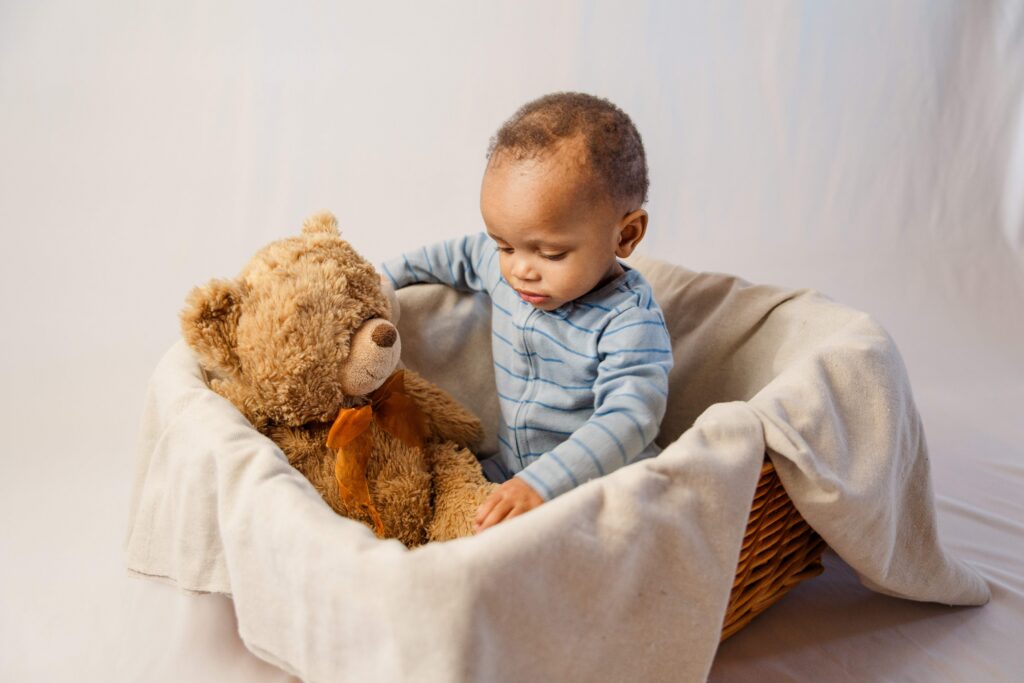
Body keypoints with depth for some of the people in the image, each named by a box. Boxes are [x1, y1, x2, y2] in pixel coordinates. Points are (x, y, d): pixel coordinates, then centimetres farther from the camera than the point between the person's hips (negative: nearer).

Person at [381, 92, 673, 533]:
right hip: (509, 476, 8)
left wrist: (543, 485, -45)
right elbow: (459, 256, 21)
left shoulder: (628, 323, -23)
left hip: (598, 490, -7)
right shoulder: (502, 265, -1)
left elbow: (628, 419, -33)